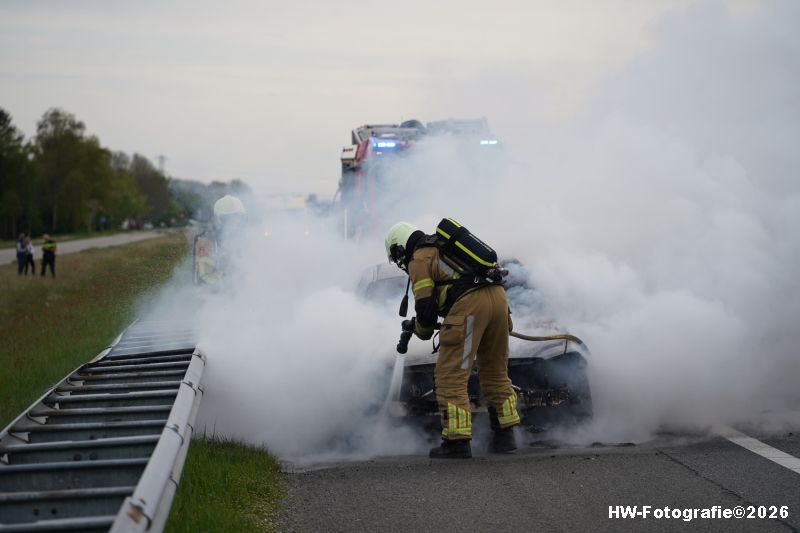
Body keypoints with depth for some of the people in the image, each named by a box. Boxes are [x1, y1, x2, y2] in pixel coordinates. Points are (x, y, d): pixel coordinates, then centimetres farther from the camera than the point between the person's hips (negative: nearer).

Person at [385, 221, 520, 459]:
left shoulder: (418, 259, 8)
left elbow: (425, 304, 0)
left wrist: (422, 331, 19)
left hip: (469, 304, -8)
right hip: (498, 296, 8)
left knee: (451, 376, -1)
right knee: (496, 372, 19)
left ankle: (457, 442, -6)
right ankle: (505, 436, 20)